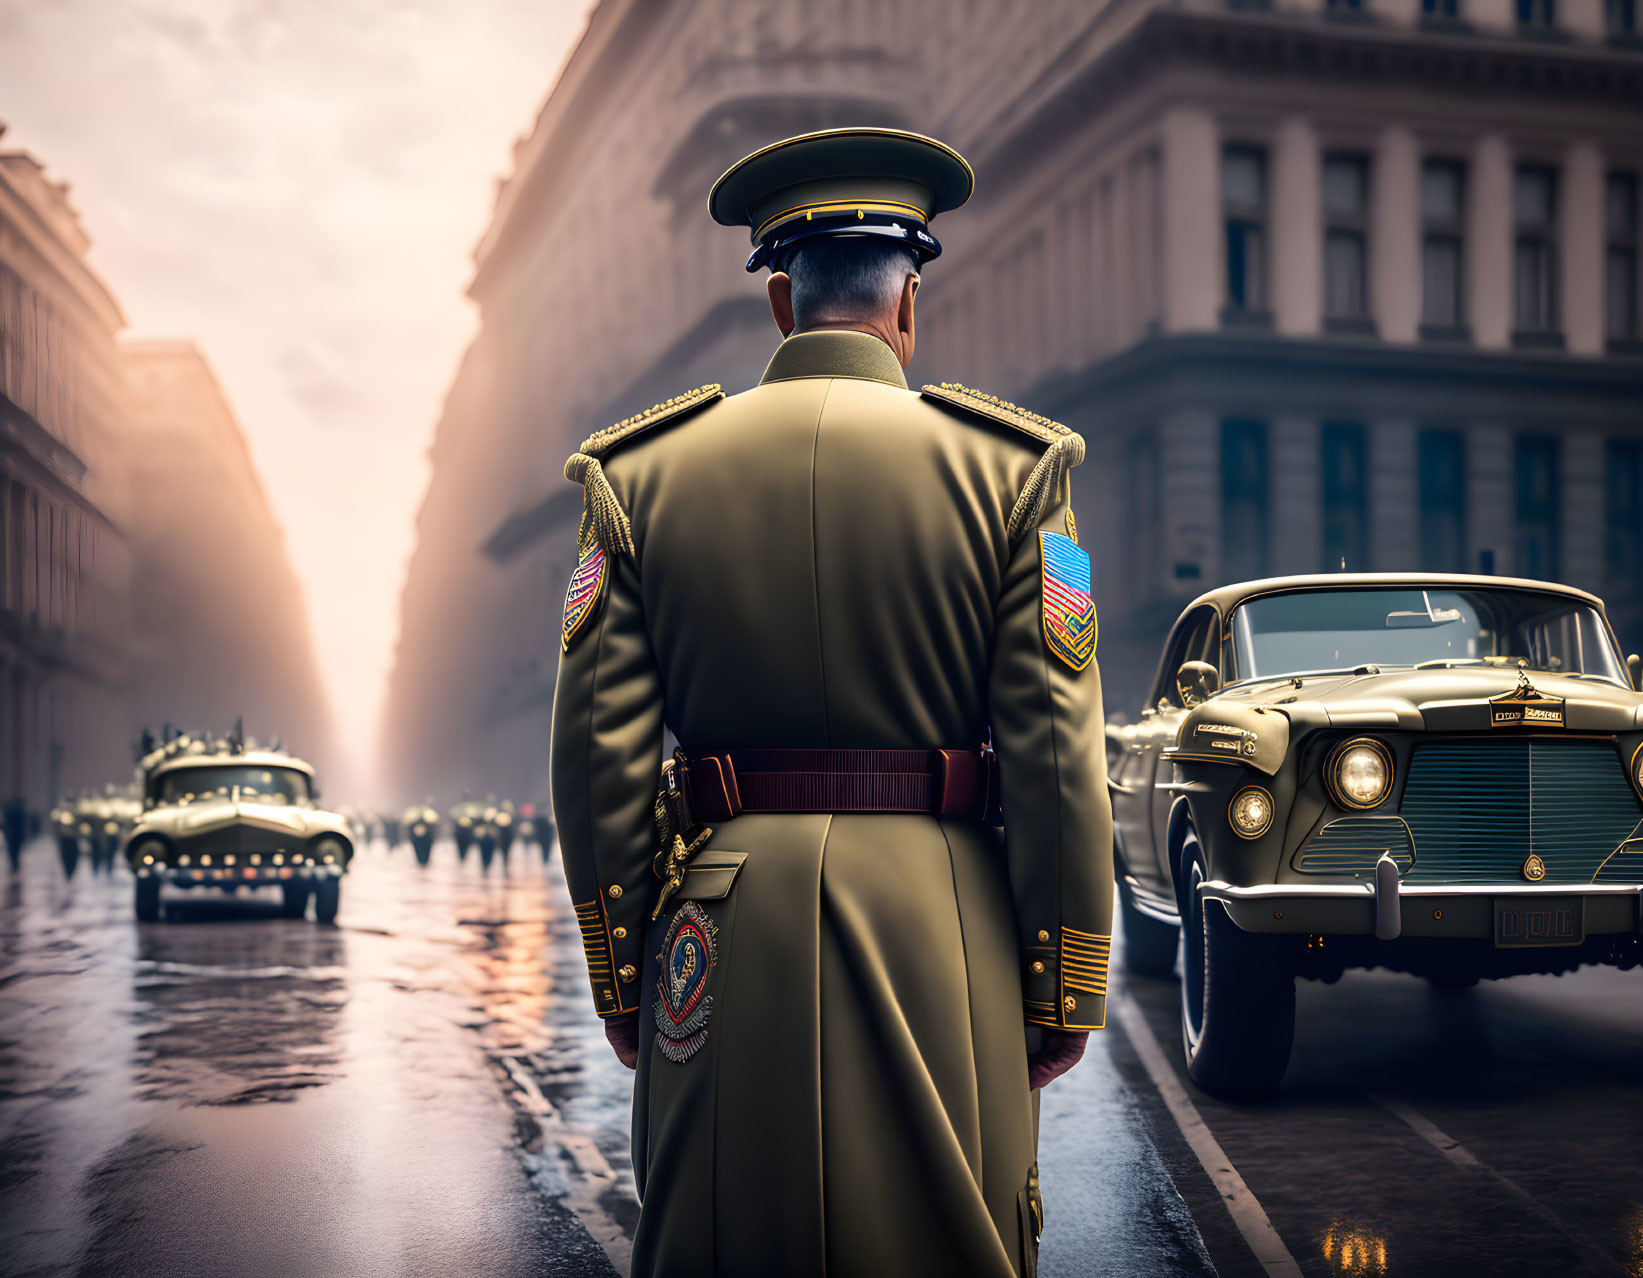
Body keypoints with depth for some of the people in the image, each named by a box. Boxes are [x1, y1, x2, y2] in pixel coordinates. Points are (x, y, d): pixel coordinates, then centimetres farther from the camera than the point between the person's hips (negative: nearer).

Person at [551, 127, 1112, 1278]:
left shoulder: (645, 473, 4)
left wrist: (621, 976, 7)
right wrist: (1064, 999, 1)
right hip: (944, 938, -1)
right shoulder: (1007, 471, -1)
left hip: (724, 934, 2)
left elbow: (599, 755, 0)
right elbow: (1059, 760, -5)